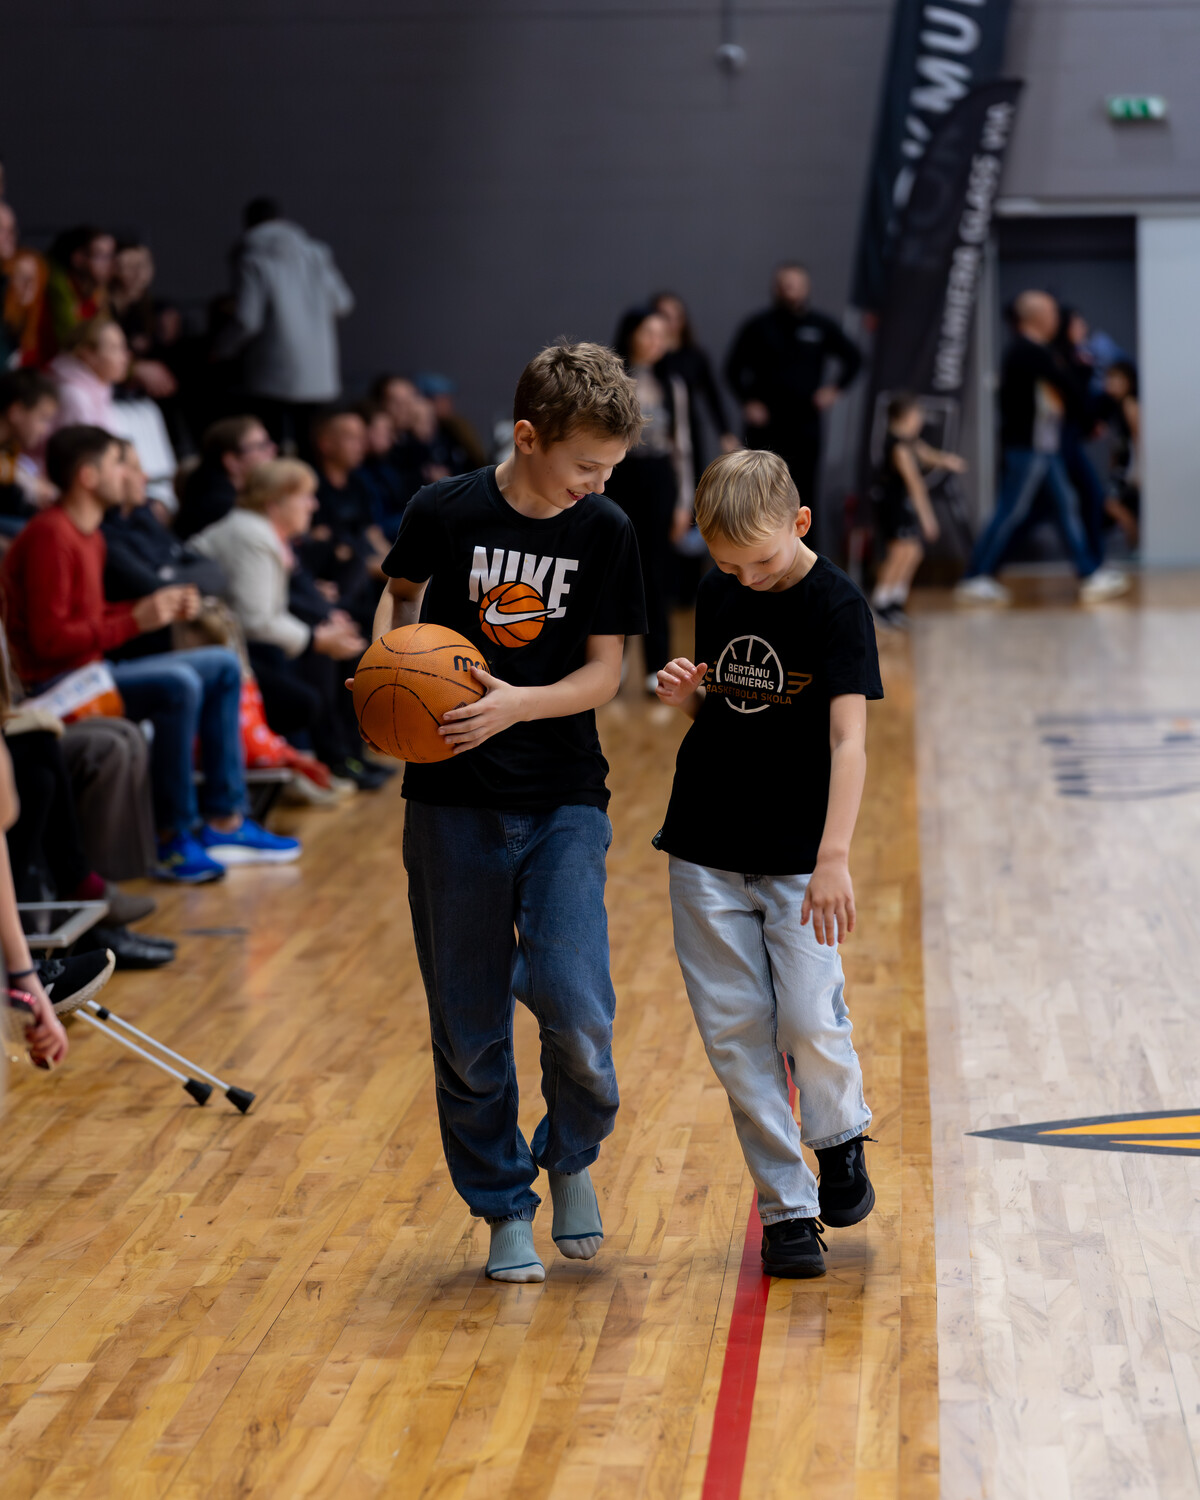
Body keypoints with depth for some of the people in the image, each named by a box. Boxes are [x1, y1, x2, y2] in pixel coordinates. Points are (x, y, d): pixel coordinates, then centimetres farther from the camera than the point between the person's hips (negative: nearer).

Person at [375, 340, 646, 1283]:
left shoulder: (606, 533, -3)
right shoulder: (444, 512, -6)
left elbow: (603, 672, -3)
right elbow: (401, 595, 12)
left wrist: (515, 704, -20)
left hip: (565, 799, 0)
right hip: (453, 801, 0)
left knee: (574, 1006, -13)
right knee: (468, 1025, 5)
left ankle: (571, 1156, 17)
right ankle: (505, 1208, 22)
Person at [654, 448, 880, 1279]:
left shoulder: (838, 607, -12)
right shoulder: (717, 592, 5)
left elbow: (849, 739, -21)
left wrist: (835, 856, -32)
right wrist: (684, 694, -7)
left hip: (799, 855, -4)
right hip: (707, 847, 5)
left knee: (809, 1020, -12)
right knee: (735, 1032, 3)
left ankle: (840, 1141, 19)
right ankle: (787, 1208, 12)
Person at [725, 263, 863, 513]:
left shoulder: (821, 326, 4)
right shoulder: (758, 327, 0)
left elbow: (854, 358, 15)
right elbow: (734, 368, 5)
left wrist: (835, 389, 4)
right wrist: (748, 401, -6)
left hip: (806, 424, 1)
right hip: (766, 425, -1)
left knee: (805, 491, 3)